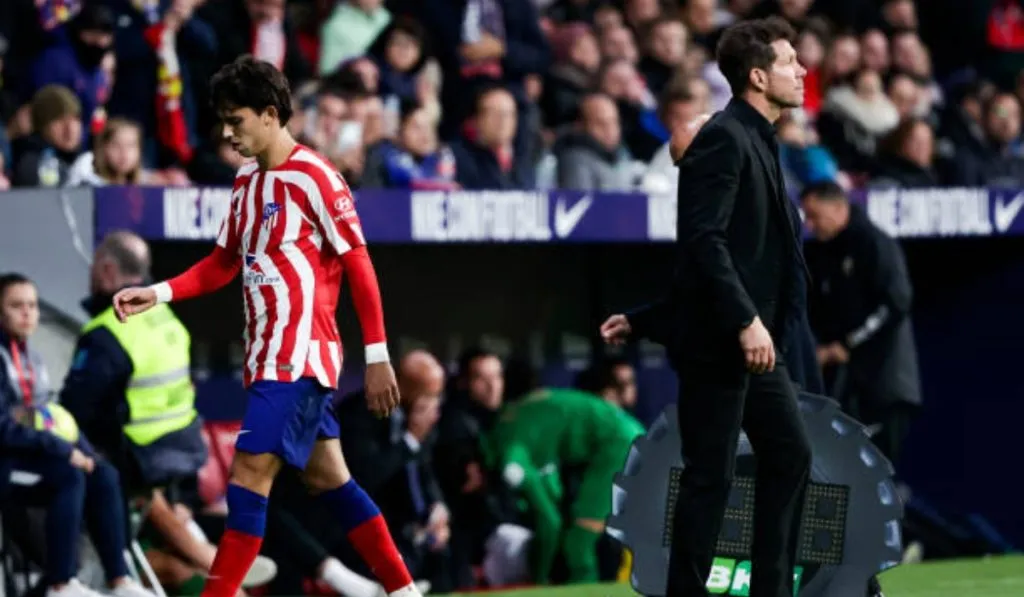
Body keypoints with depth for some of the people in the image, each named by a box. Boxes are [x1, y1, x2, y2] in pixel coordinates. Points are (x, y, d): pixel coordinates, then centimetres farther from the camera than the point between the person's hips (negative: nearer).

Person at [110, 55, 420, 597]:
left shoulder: (313, 178, -12)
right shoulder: (247, 182, 12)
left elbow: (359, 266, -11)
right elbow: (224, 263, 19)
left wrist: (377, 356, -13)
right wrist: (158, 293, 4)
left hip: (300, 356, -9)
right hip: (270, 356, 9)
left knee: (249, 473, -13)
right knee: (326, 477, 13)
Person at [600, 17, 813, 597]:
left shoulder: (759, 141, 15)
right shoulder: (723, 138, -13)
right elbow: (703, 240, -22)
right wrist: (745, 321, -27)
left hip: (755, 341, 10)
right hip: (717, 339, -10)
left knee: (791, 456, 13)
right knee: (712, 476, -5)